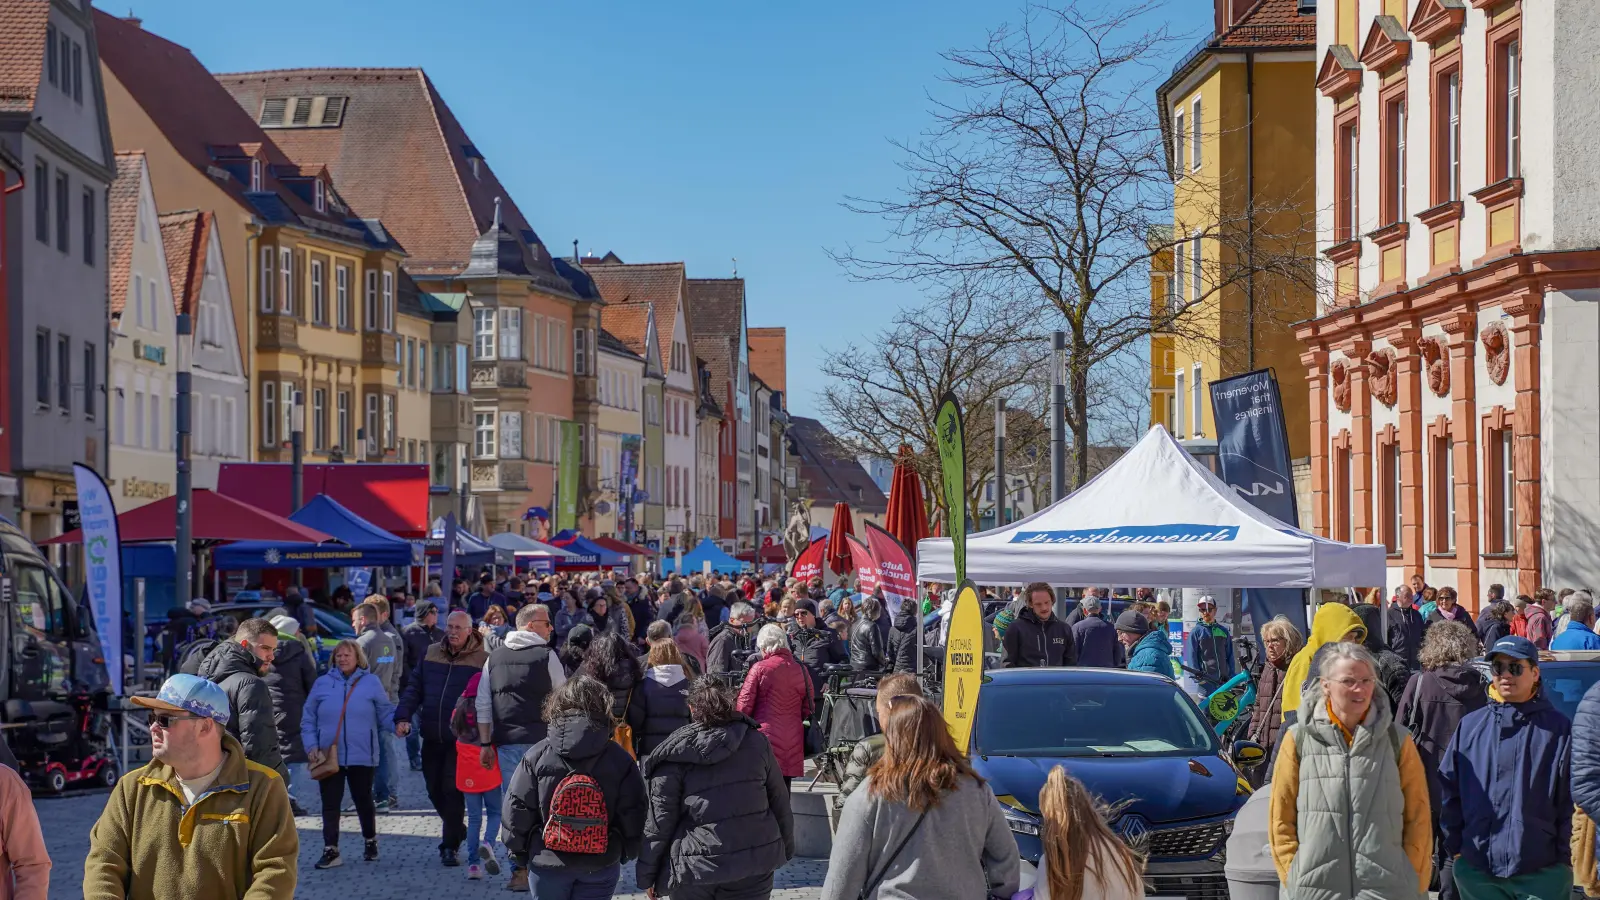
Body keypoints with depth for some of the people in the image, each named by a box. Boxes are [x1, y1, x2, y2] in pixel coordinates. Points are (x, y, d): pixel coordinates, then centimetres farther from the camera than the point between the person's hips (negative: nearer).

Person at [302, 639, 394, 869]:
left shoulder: (372, 682, 3)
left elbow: (386, 715, 3)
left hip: (362, 756, -1)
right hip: (328, 756, 1)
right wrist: (311, 745, -2)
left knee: (363, 800, 11)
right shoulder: (322, 684, 6)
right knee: (330, 804, 0)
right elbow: (308, 719, 10)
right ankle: (330, 850, 5)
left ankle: (370, 841, 31)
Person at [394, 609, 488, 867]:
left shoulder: (481, 660, -5)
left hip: (461, 739, -5)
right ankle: (455, 829, 34)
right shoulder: (431, 654, 9)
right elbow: (414, 688, 9)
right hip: (432, 738, 5)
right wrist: (403, 717, -5)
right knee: (434, 790, 11)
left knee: (453, 790, -7)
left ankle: (451, 846, 2)